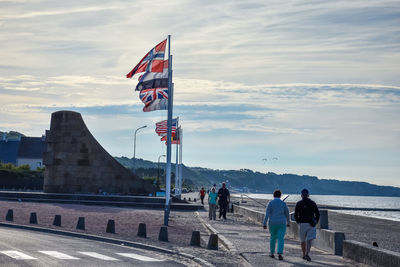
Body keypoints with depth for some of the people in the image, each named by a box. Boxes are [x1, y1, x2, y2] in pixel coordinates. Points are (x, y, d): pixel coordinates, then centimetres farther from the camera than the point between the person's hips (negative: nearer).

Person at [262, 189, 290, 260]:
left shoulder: (270, 203, -5)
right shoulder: (283, 203, -1)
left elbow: (267, 214, -11)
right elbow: (287, 214, 7)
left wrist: (264, 224, -10)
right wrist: (288, 222, 23)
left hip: (272, 223, 1)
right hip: (281, 223, -1)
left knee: (273, 237, 19)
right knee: (281, 239, -4)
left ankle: (272, 253, 28)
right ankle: (279, 254, -21)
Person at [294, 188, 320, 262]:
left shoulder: (298, 204, -1)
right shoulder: (313, 203, 2)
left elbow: (295, 215, -2)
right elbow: (317, 214, 1)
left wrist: (298, 222, 12)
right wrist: (315, 222, 12)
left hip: (302, 224, 1)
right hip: (311, 225, 0)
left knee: (303, 240, 16)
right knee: (309, 240, -6)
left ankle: (304, 255, 25)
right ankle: (307, 254, -24)